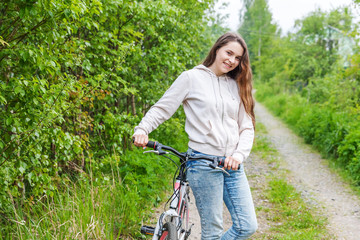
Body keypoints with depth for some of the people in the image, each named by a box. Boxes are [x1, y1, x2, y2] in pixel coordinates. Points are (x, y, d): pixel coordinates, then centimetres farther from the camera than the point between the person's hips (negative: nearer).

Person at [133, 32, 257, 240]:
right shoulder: (192, 78, 0)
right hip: (203, 164, -5)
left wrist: (239, 154, -9)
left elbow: (247, 127, 10)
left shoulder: (237, 86, 13)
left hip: (233, 165, 5)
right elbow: (162, 108, 0)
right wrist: (142, 129, -18)